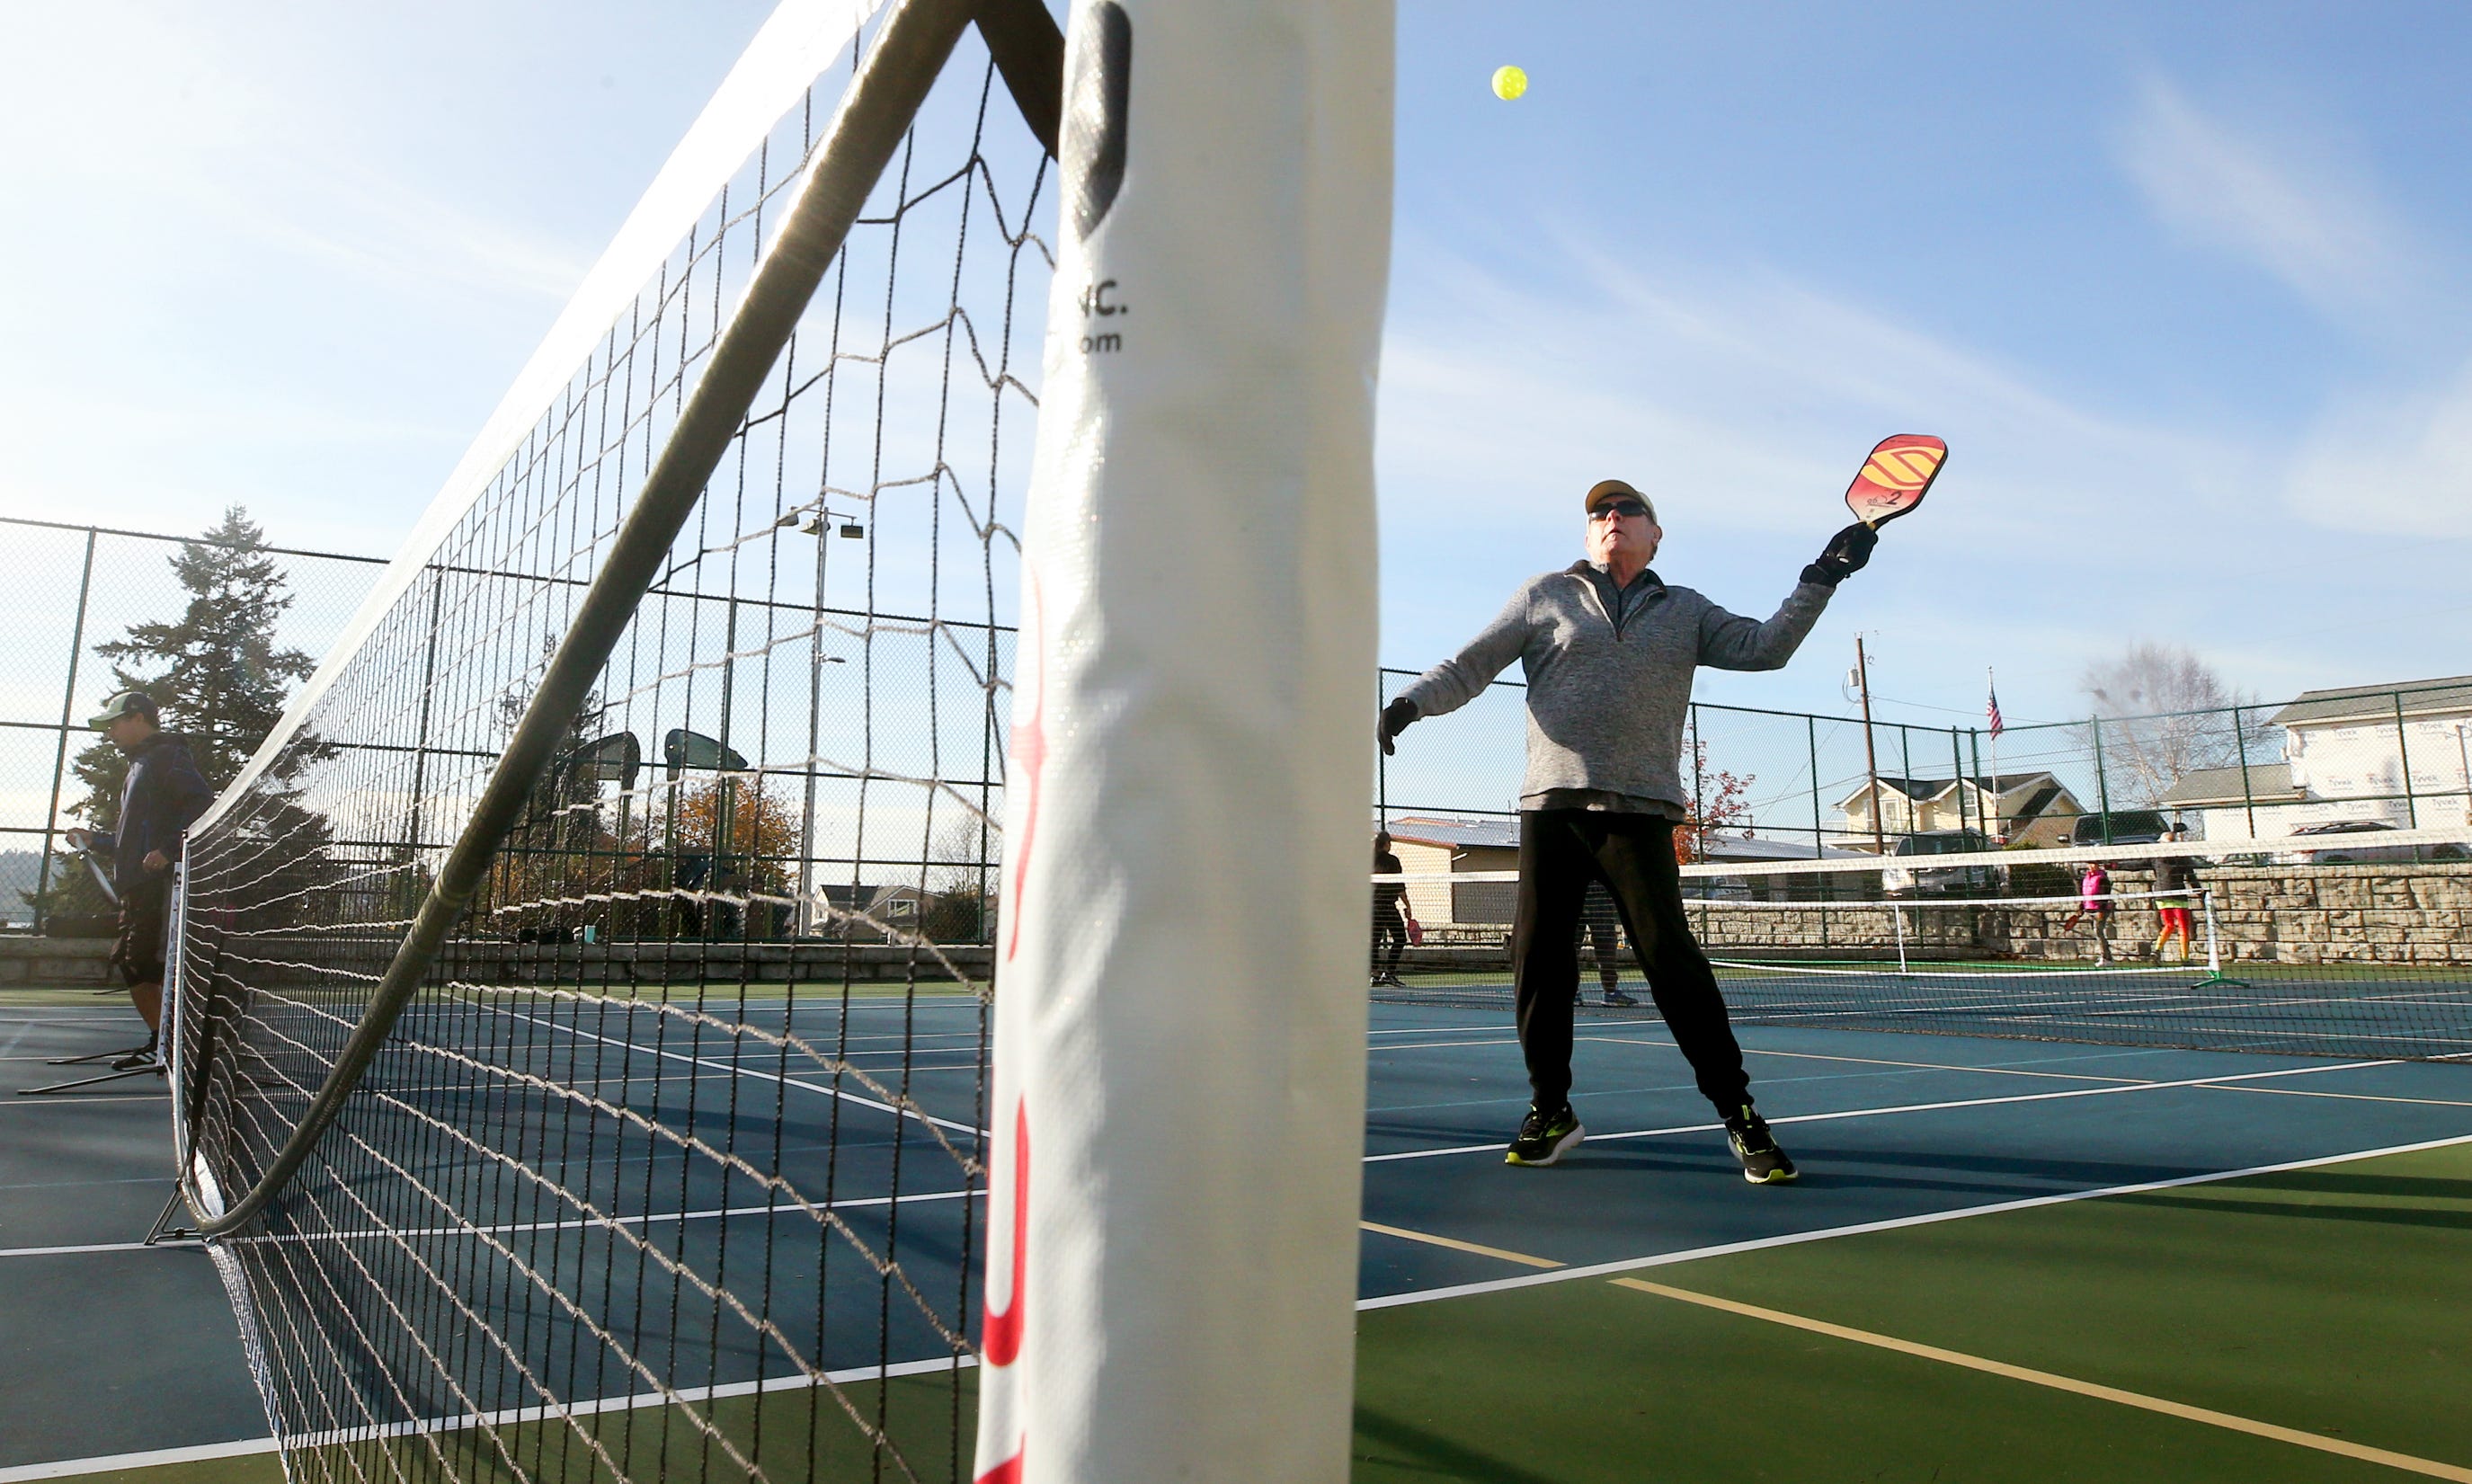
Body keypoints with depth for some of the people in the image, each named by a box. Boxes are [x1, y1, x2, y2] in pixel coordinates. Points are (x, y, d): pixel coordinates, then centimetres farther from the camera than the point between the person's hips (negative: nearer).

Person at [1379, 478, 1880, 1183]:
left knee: (1673, 960, -9)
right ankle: (1551, 1110, 18)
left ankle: (1738, 1112, 3)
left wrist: (1820, 579, 2)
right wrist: (1410, 703, -7)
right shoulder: (1545, 596, 13)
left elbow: (1765, 647, 11)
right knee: (1538, 960, 1)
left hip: (1639, 810, -1)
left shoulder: (1686, 611, 18)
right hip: (1551, 805, 1)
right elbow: (1470, 665, 8)